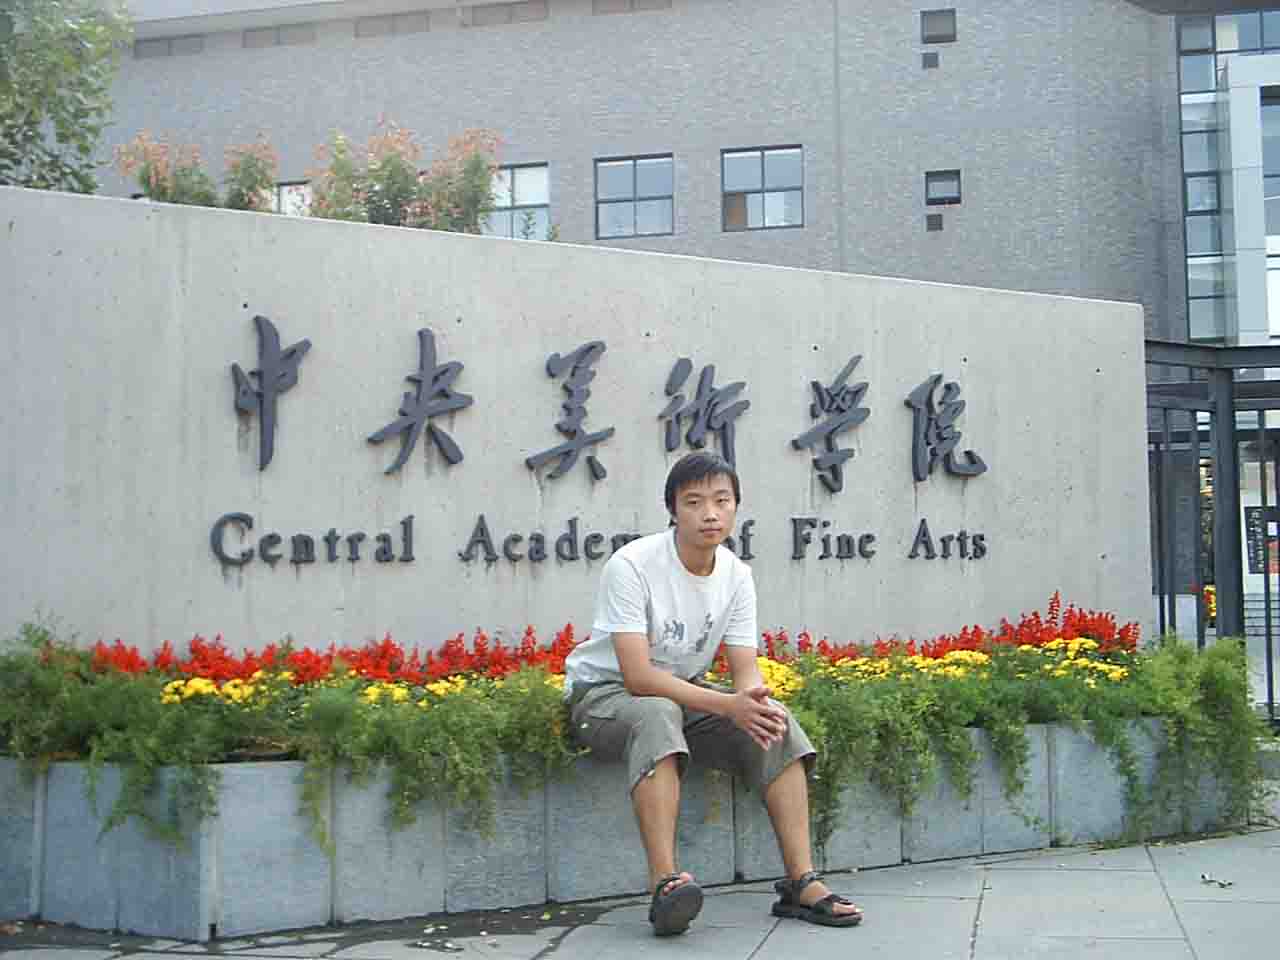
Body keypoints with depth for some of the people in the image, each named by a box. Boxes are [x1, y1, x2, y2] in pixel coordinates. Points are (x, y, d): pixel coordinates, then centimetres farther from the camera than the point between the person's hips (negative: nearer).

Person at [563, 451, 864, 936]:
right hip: (603, 692, -6)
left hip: (683, 690, 6)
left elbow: (745, 668, -5)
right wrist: (728, 705, -37)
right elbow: (638, 676, -29)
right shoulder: (631, 565, -23)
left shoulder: (736, 575, -4)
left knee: (775, 721, -16)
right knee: (657, 715, -39)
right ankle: (665, 883, -45)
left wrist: (754, 697, -31)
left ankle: (801, 881, -17)